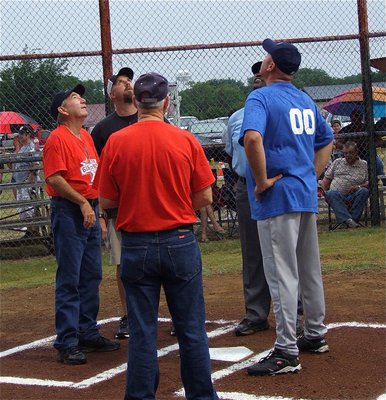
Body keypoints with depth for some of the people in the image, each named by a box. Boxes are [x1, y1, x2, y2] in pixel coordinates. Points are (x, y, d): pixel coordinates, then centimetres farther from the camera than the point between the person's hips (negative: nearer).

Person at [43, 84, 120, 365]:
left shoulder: (87, 136, 15)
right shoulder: (58, 138, -11)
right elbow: (54, 178, -19)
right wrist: (82, 203, -21)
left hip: (90, 209, 9)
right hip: (69, 212, -9)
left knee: (92, 276, 14)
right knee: (69, 279, -7)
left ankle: (88, 333, 25)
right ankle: (67, 343, -3)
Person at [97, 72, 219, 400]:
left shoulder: (116, 143, -6)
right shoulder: (186, 140, -6)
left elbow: (106, 201, -1)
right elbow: (205, 197, -2)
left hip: (136, 246, 0)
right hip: (181, 243, 0)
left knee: (142, 332, 7)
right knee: (191, 329, 9)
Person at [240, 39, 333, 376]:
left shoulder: (261, 97, -10)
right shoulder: (307, 101, 14)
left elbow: (253, 137, -28)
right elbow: (327, 140, 24)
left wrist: (262, 181, -19)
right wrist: (312, 175, 17)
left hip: (277, 197, -8)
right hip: (307, 196, 8)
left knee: (282, 274, -7)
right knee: (310, 270, 17)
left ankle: (287, 352, -6)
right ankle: (316, 335, 29)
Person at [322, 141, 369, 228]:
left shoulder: (364, 165, 15)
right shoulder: (337, 162, 21)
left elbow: (369, 183, 8)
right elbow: (326, 179, 19)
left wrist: (359, 186, -12)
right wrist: (323, 191, 1)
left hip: (352, 196, 0)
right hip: (336, 195, 0)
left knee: (364, 191, -31)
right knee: (332, 193, -34)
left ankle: (353, 219, -35)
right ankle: (347, 219, -51)